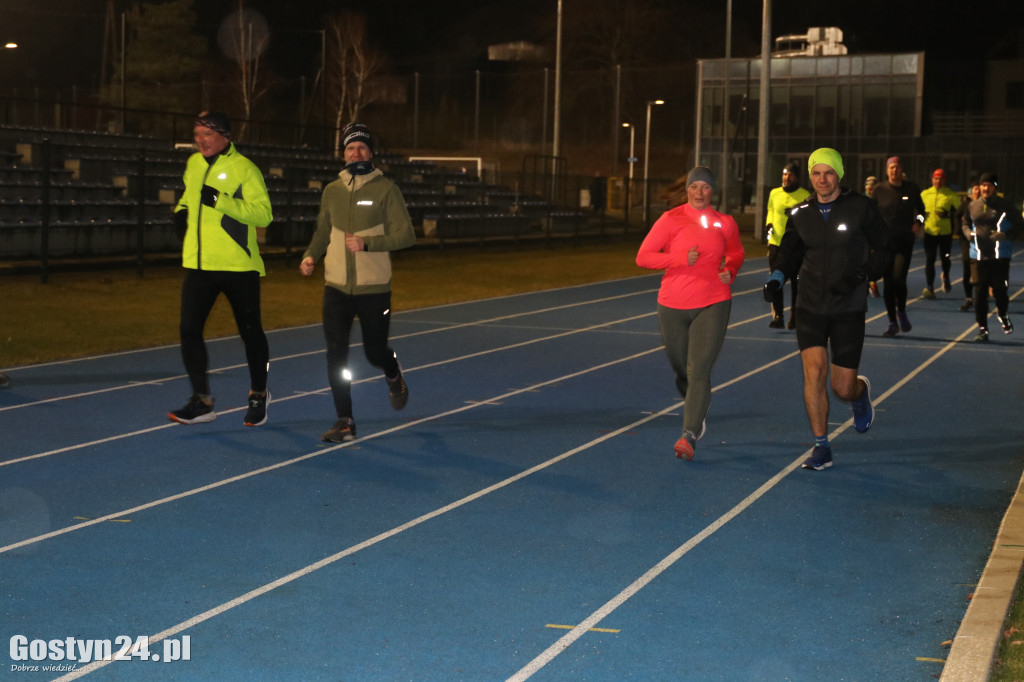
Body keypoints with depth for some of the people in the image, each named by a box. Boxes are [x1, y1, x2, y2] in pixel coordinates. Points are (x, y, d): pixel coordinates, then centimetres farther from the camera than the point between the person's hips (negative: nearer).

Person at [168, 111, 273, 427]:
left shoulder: (244, 169, -11)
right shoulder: (193, 164, 9)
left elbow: (263, 214, -19)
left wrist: (221, 201, -26)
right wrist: (183, 209, 8)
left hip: (238, 266, -5)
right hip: (199, 264, 5)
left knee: (251, 332, 8)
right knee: (189, 330, -5)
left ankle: (258, 395, 27)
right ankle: (202, 401, 4)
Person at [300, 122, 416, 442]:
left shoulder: (386, 189, -5)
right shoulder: (332, 191, 7)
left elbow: (406, 235, -10)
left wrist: (367, 244, -21)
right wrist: (310, 255, 0)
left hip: (374, 288, -3)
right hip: (336, 287, 3)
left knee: (375, 352, 7)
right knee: (336, 354, -6)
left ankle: (393, 375, 44)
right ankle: (344, 422, 2)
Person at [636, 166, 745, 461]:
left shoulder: (725, 223, 3)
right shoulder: (670, 219, -4)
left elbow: (736, 252, 22)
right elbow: (643, 257, -7)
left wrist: (730, 271, 1)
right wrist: (681, 259, -18)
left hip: (712, 306, -1)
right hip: (673, 306, 1)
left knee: (699, 370, -14)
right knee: (682, 371, 14)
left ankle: (690, 436, -16)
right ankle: (699, 409, 45)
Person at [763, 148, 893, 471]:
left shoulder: (860, 208, -6)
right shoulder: (800, 214, 3)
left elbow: (884, 250, -1)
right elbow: (790, 254, 12)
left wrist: (860, 275, -17)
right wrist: (777, 277, -8)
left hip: (848, 310, -2)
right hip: (810, 307, 2)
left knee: (843, 389, 1)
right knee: (814, 370, -15)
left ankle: (861, 391, 40)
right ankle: (821, 448, -2)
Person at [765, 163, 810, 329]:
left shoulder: (805, 196, -2)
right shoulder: (774, 193, 8)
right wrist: (769, 224, 3)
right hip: (776, 242, 3)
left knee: (796, 282, 4)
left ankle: (795, 316, 13)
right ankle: (777, 316, 3)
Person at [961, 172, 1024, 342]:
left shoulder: (1004, 205, -3)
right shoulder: (973, 206, 8)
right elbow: (965, 224, 22)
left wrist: (1005, 235, -15)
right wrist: (969, 233, 0)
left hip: (1000, 257, -3)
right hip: (978, 256, 3)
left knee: (999, 290, 0)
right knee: (979, 293, -1)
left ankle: (1002, 314, 33)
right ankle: (982, 329, 7)